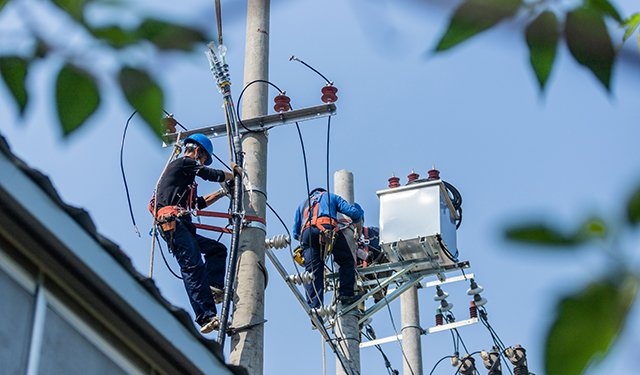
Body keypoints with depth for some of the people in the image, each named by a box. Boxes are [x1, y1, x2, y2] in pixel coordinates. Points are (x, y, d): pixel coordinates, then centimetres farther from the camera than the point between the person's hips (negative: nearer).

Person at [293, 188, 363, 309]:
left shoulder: (303, 203, 40)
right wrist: (358, 229, 36)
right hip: (327, 228, -3)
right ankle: (345, 294, -4)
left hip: (306, 232, 3)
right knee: (347, 261, 9)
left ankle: (313, 307, -12)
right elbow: (354, 212, 19)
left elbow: (295, 233, 36)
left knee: (312, 271, -2)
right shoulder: (332, 197, 32)